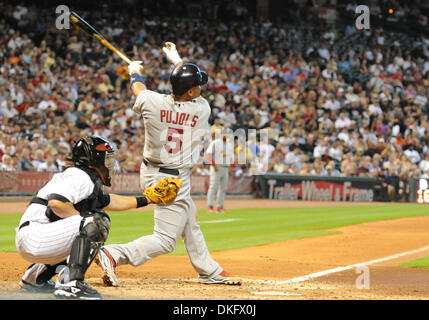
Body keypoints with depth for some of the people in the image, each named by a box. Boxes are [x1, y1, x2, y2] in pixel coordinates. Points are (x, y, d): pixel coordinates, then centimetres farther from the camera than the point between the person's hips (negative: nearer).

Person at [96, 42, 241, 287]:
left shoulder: (153, 102, -13)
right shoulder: (202, 109, -17)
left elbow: (139, 89, 10)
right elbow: (193, 95, 6)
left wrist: (135, 72, 33)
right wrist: (177, 60, 20)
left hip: (151, 171, 7)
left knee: (190, 223, 23)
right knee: (165, 240, -4)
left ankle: (210, 271, 38)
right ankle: (114, 255, -22)